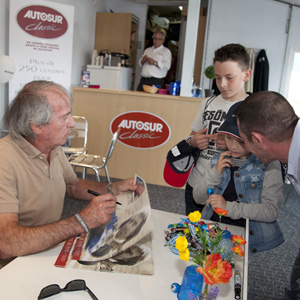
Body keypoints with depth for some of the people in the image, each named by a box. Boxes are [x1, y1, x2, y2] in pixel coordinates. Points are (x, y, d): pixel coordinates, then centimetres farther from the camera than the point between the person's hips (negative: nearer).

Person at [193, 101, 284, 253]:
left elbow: (271, 211, -10)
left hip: (249, 236, -3)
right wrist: (215, 172, -4)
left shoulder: (269, 165, -3)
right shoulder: (219, 160, 11)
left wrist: (229, 207, -18)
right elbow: (198, 198, 11)